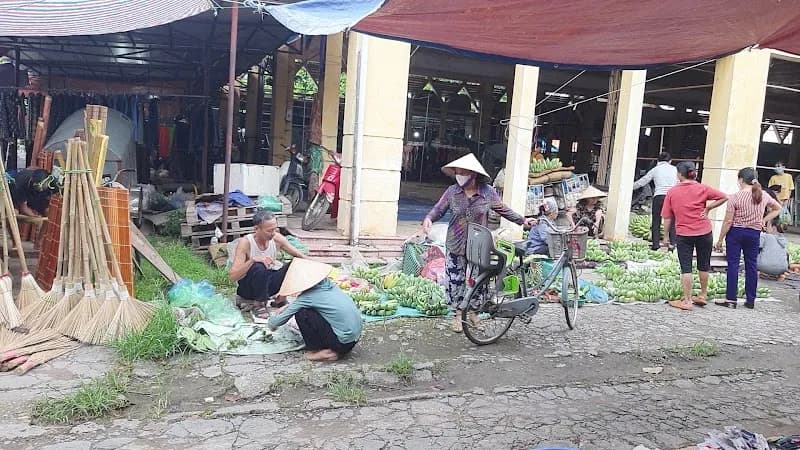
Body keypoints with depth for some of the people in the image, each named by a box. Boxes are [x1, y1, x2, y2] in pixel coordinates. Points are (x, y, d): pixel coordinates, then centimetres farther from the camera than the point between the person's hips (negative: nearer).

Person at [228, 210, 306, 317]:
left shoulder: (276, 238, -12)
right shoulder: (246, 242, -24)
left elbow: (299, 256, -1)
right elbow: (232, 276, -29)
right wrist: (252, 259, -42)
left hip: (268, 283, 4)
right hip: (248, 287, -4)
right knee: (258, 267, -37)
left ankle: (281, 298, 0)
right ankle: (259, 304, -14)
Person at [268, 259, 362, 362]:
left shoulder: (307, 297, -11)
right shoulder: (328, 285, 7)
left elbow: (276, 322, 1)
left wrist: (271, 324, 22)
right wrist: (287, 306, 28)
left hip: (343, 342, -8)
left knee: (301, 313, -5)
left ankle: (314, 350, 4)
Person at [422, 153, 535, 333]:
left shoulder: (488, 192, -7)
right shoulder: (452, 191, -6)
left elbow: (503, 210, 5)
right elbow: (439, 209, -3)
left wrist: (522, 220, 7)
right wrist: (428, 218, -23)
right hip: (456, 245, 0)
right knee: (456, 280, 5)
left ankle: (473, 312, 30)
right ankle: (458, 315, 22)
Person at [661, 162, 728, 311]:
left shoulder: (671, 192, -4)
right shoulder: (702, 188, -2)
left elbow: (667, 217, -2)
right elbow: (724, 197, -4)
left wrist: (666, 236, 6)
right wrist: (707, 208, 0)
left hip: (683, 234, -1)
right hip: (704, 232, 2)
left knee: (686, 268, 2)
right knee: (704, 265, 17)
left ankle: (687, 301, 1)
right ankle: (703, 295, 28)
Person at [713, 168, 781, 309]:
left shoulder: (735, 197, -13)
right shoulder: (763, 196, 3)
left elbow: (728, 221, -12)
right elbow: (777, 209, 19)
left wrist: (720, 239, -5)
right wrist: (764, 221, 13)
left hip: (736, 233, -4)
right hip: (754, 234, 4)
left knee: (733, 264, 0)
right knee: (752, 266, 9)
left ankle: (731, 299, 1)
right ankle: (750, 300, 14)